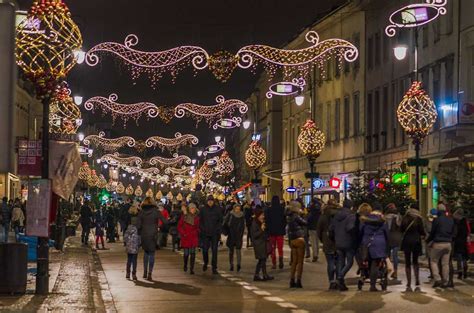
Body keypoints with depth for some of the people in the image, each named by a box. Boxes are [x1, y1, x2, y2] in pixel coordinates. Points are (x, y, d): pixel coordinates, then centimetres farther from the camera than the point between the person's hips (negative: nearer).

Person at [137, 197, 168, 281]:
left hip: (144, 235, 2)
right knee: (152, 254, 4)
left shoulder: (141, 212, -2)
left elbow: (138, 225, -5)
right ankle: (149, 274, -3)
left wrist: (139, 233, 10)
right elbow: (165, 222, -11)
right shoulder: (156, 212, -6)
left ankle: (145, 272, 19)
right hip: (153, 235, -2)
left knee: (146, 252, 21)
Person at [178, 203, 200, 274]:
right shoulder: (184, 216, -1)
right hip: (185, 238, 0)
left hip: (194, 238, 0)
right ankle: (185, 265, 33)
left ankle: (191, 269, -6)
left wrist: (196, 232, -3)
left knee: (192, 253, -9)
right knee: (186, 253, 6)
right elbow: (179, 226, 4)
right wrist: (183, 233, -6)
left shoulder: (197, 217, 3)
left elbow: (198, 227, 13)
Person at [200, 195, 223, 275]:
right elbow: (200, 220, 8)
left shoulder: (218, 209, 2)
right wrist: (202, 229, -3)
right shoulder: (203, 209, 4)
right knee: (205, 249, 0)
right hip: (206, 233, 1)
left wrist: (218, 230, -5)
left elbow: (221, 220, 5)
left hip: (215, 233, -1)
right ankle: (205, 263, 29)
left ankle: (214, 268, 2)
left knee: (214, 250, -2)